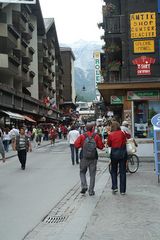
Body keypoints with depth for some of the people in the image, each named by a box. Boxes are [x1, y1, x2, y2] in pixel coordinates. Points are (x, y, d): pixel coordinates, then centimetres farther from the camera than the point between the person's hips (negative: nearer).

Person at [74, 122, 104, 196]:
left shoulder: (82, 136, -5)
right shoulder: (96, 136, -4)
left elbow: (76, 145, -8)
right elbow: (101, 146, -3)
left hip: (84, 156, 0)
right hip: (93, 157, 0)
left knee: (82, 172, 17)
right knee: (92, 174, 8)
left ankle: (84, 186, -2)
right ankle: (91, 191, 9)